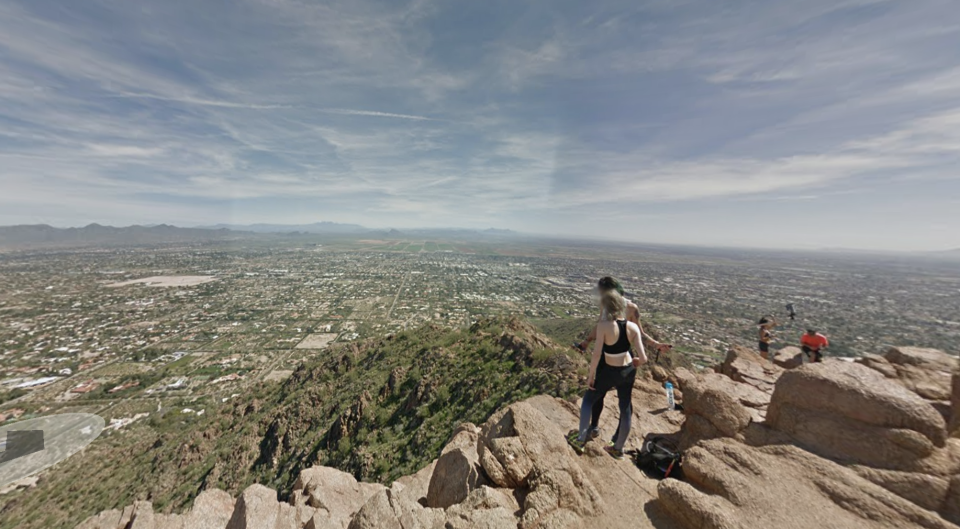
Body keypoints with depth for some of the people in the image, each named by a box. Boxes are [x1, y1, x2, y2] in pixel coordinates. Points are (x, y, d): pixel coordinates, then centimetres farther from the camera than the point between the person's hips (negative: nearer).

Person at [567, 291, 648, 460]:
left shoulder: (604, 325, -25)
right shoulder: (633, 327, -12)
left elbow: (596, 354, -26)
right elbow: (643, 358, -12)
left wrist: (591, 375, -11)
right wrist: (634, 363, 11)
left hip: (608, 372, -4)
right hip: (627, 371, 4)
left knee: (588, 399, 20)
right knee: (626, 408, 22)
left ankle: (580, 438, 27)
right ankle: (618, 448, 42)